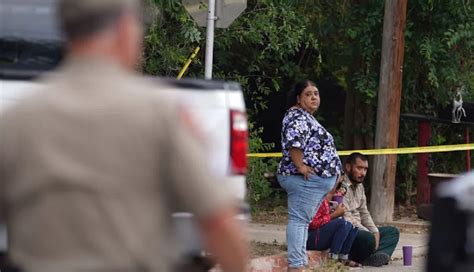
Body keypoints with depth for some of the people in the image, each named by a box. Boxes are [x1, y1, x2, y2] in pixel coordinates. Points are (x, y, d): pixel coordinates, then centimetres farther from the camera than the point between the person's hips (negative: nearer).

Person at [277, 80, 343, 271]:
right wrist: (300, 166, -25)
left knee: (303, 220, 10)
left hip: (316, 180, 11)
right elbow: (293, 142, -26)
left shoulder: (306, 117, 23)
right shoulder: (298, 116, -10)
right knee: (299, 219, -13)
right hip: (306, 179, -11)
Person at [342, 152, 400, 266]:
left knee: (392, 232, 5)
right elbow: (346, 218, -22)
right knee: (368, 239, -36)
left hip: (358, 230, 11)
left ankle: (377, 255, -23)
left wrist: (375, 232, 3)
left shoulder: (359, 186, 17)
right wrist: (370, 234, -20)